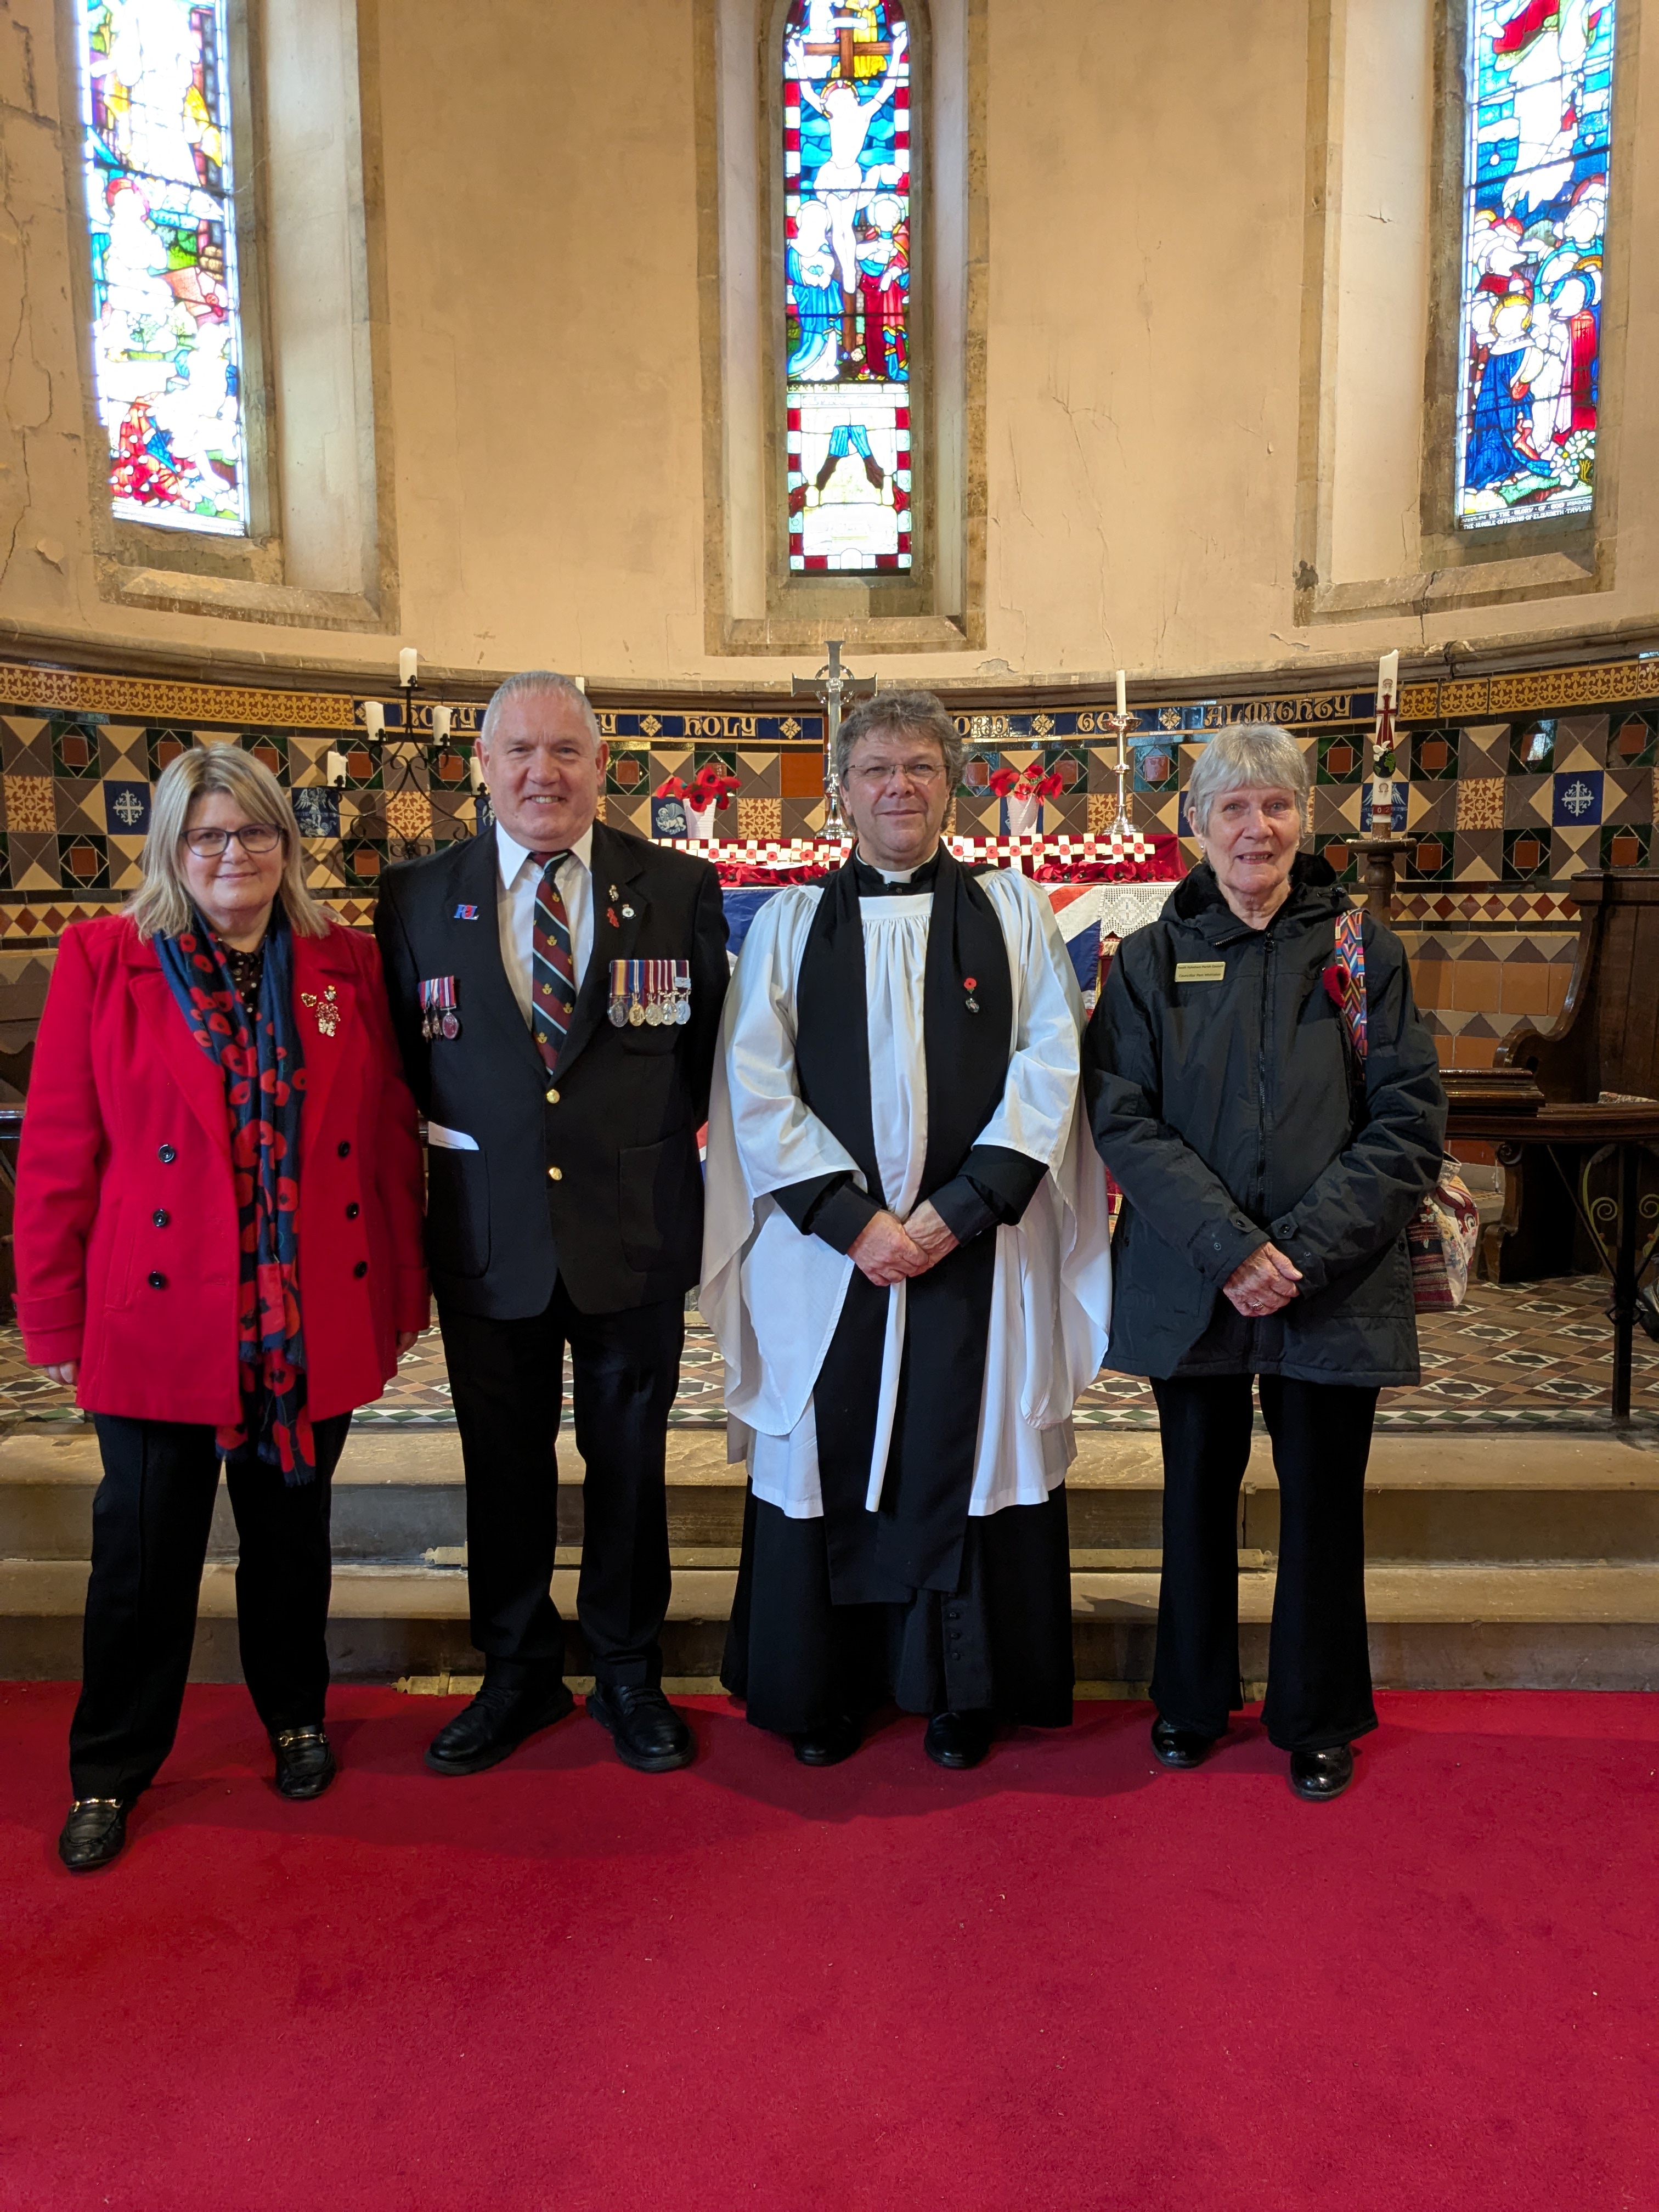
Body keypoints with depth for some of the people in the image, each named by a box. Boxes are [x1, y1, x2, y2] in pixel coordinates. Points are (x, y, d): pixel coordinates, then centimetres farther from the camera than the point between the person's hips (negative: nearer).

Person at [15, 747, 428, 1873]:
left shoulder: (348, 963, 2)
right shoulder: (103, 961, -3)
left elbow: (392, 1137, 3)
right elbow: (57, 1155, -3)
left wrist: (402, 1296, 3)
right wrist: (56, 1320, -2)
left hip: (313, 1323, 2)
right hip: (159, 1318, -1)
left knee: (293, 1532, 17)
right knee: (145, 1553, 10)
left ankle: (297, 1716, 41)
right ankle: (110, 1772, 32)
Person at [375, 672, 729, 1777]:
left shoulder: (679, 890, -1)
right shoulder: (418, 897, 2)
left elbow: (712, 1048, 6)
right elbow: (400, 1061, 9)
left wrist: (653, 1142, -2)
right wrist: (452, 1134, -3)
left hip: (634, 1229, -1)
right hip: (486, 1228, 1)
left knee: (630, 1462, 13)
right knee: (503, 1467, 14)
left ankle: (629, 1673, 34)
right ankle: (520, 1674, 35)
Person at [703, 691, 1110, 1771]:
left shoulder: (1014, 910, 6)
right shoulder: (790, 923, 7)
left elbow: (1050, 1071, -2)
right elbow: (757, 1091, -1)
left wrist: (958, 1210, -12)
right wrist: (853, 1217, -11)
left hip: (978, 1247, 0)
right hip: (826, 1246, 1)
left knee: (968, 1461, 6)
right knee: (825, 1462, 7)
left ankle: (961, 1693, 25)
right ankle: (823, 1690, 25)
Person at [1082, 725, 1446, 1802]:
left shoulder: (1365, 949, 1)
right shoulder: (1151, 960, 3)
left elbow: (1411, 1122, -4)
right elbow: (1122, 1118, -5)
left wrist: (1304, 1251, -14)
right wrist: (1228, 1246, -16)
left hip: (1334, 1284, 0)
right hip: (1190, 1282, 1)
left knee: (1324, 1498, 9)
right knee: (1200, 1491, 13)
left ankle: (1319, 1720, 30)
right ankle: (1193, 1700, 33)